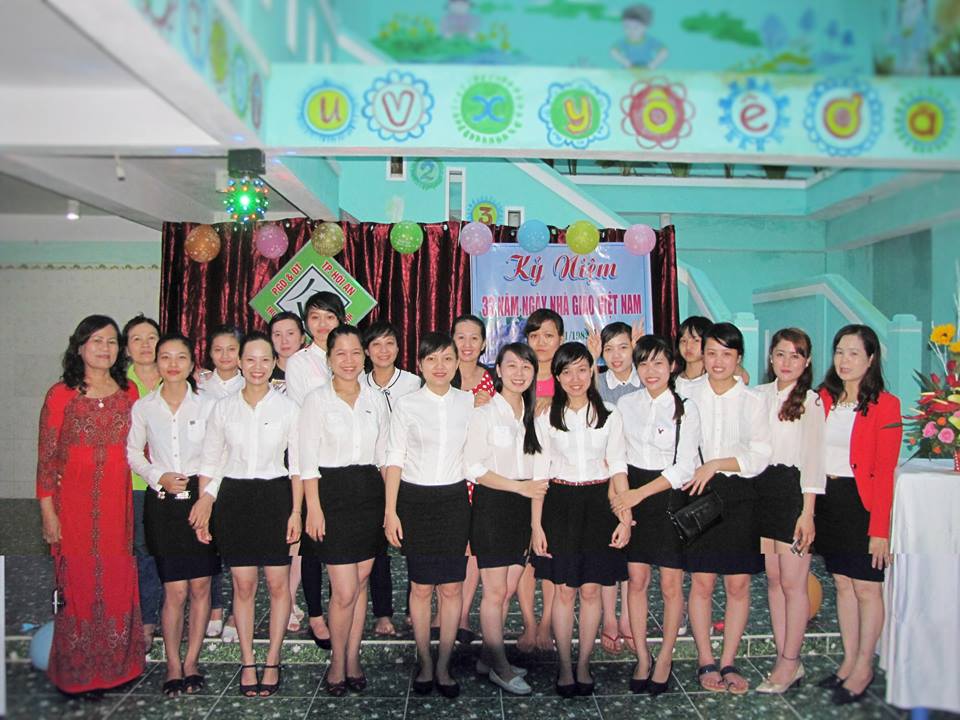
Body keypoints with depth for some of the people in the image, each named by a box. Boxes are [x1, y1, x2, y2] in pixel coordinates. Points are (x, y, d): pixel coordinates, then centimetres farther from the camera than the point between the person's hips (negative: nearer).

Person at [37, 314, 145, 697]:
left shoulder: (129, 392, 7)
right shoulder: (61, 394, -3)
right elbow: (46, 457, -3)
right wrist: (48, 511, -6)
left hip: (118, 505, 3)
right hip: (74, 504, -3)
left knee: (118, 584, 8)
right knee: (79, 584, 4)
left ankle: (116, 666, 25)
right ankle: (78, 674, 21)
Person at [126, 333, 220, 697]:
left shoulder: (206, 405, 0)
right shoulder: (143, 407, 3)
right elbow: (133, 453, 12)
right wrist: (158, 476, -4)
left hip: (200, 499, 0)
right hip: (162, 504, 0)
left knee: (200, 586, 4)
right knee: (175, 590, -1)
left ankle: (192, 662, 19)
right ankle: (173, 666, 14)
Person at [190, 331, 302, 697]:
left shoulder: (288, 407, -2)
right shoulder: (223, 408, 3)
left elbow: (298, 464, 0)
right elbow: (210, 461, 8)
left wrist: (296, 510, -5)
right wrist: (203, 506, 2)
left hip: (275, 496, -1)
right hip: (234, 498, 1)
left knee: (278, 583, 4)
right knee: (243, 585, 6)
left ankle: (272, 662, 18)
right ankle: (247, 663, 19)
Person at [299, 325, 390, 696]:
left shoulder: (376, 399, 7)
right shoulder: (317, 399, -4)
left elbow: (384, 455, 11)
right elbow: (308, 460, -5)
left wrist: (390, 501, 6)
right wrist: (313, 508, -10)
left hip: (370, 494, 4)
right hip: (332, 494, -4)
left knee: (360, 583, 11)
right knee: (344, 590, -4)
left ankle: (353, 658, 26)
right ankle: (338, 662, 18)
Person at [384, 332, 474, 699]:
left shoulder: (468, 402, 3)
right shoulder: (407, 406, -3)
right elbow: (394, 460, -2)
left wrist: (475, 507, 4)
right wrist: (390, 511, -6)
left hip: (454, 500, 2)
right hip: (415, 500, -1)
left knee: (452, 586, 4)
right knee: (421, 587, 6)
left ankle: (443, 666, 19)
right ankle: (425, 664, 22)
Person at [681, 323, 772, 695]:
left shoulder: (753, 401, 3)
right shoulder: (687, 393, 2)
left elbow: (760, 455, -5)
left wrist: (715, 465, -15)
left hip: (738, 496, 1)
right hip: (699, 495, -1)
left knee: (738, 584, 4)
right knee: (702, 582, 3)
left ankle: (728, 663, 16)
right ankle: (705, 662, 15)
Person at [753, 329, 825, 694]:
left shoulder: (811, 401, -4)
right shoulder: (757, 396, 9)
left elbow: (813, 458, -8)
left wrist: (807, 512, -12)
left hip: (793, 491, -5)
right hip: (761, 489, 5)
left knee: (793, 582, -1)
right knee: (773, 580, 10)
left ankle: (789, 663, 11)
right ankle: (786, 660, 19)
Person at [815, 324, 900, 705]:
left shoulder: (884, 405, -8)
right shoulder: (823, 398, 6)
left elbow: (885, 473, -12)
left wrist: (880, 528, -15)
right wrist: (809, 508, -1)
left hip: (862, 502, -5)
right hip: (827, 500, 5)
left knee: (866, 587, 3)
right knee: (842, 584, 13)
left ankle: (864, 667, 18)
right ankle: (849, 662, 25)